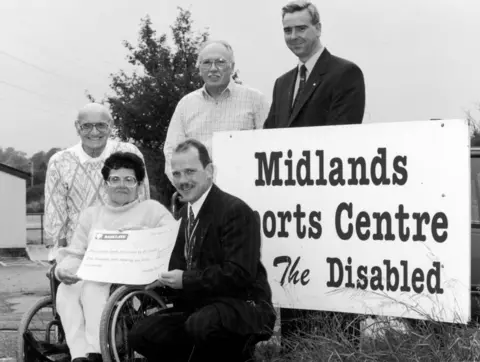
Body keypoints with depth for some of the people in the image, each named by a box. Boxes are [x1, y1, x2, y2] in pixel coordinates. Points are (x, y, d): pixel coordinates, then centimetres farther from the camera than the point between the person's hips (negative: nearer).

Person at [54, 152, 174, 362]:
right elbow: (74, 254, 19)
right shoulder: (91, 214, 23)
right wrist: (64, 269, -4)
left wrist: (142, 234, -17)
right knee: (65, 290, -27)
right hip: (95, 280, 4)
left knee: (93, 287, -33)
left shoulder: (152, 209, 11)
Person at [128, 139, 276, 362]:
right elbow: (182, 262, 20)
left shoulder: (236, 211, -14)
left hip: (243, 308, -8)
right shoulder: (188, 210, 14)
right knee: (140, 335, -3)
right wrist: (159, 277, -1)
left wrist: (186, 279, -20)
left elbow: (239, 274, -21)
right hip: (199, 307, 9)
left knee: (201, 324, -38)